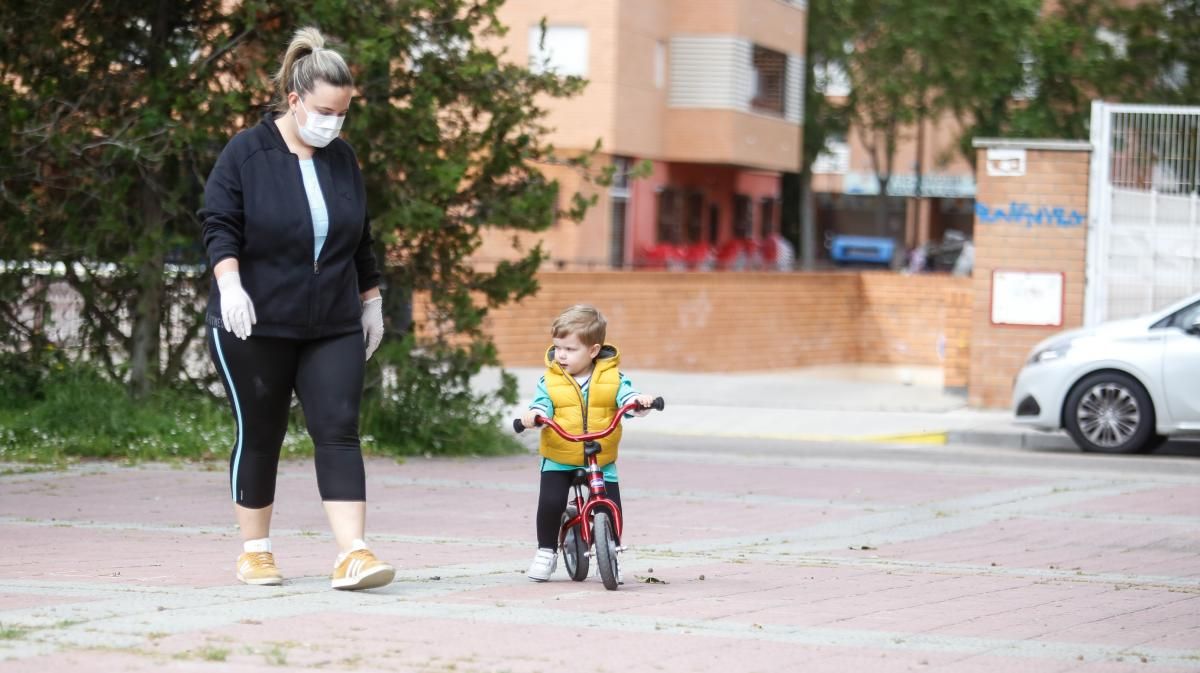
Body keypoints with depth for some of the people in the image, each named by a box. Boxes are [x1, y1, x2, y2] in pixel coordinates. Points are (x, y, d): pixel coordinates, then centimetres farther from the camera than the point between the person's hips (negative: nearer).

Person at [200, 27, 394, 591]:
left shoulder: (342, 159, 8)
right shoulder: (246, 153, -5)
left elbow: (360, 240, 18)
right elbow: (219, 225, -10)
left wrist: (372, 300, 19)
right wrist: (230, 282, -25)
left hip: (332, 328, 3)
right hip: (255, 326, -3)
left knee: (338, 431, -8)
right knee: (259, 437, 5)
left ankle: (352, 554, -15)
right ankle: (254, 550, 19)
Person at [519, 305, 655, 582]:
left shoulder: (611, 378, -1)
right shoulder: (550, 380, -2)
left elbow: (627, 397, -13)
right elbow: (542, 405, -13)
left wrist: (640, 402, -36)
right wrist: (533, 415, -36)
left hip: (602, 460, 0)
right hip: (559, 460, 0)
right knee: (550, 501, -18)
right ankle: (546, 551, 4)